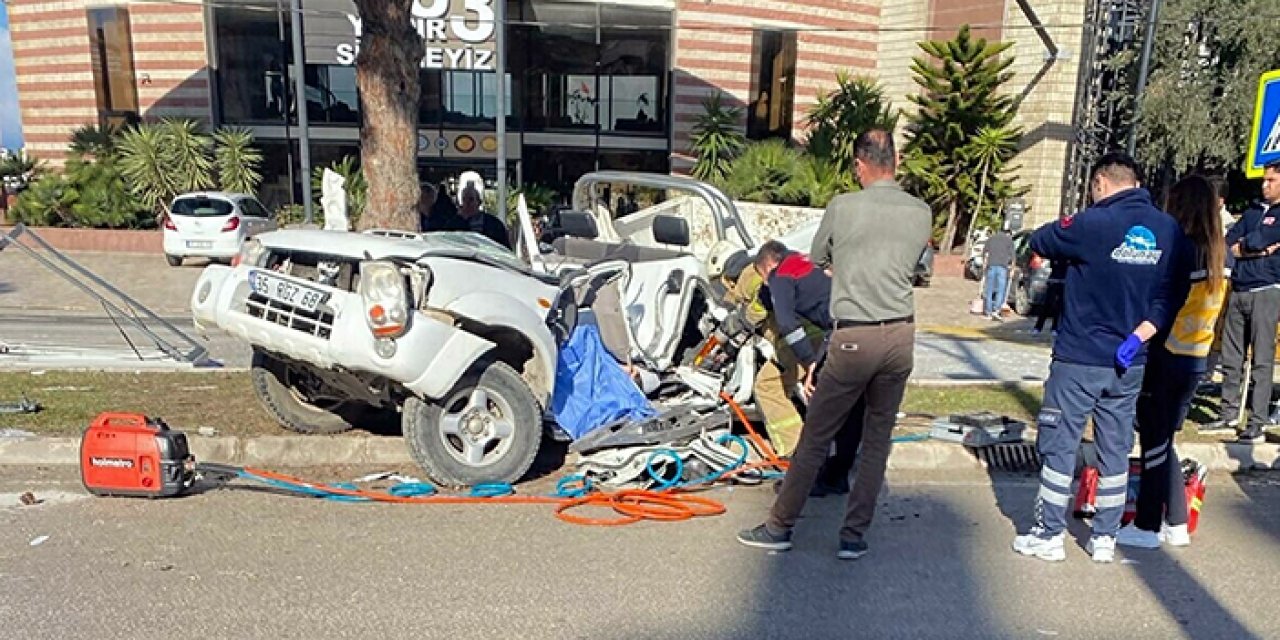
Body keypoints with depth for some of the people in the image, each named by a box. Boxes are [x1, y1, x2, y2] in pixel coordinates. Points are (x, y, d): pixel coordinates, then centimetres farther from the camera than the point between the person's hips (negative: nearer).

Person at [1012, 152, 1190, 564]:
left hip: (1079, 359, -5)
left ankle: (1049, 535, 14)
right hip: (1130, 363, 5)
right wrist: (1139, 335, -4)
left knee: (1059, 446, 6)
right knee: (1116, 450, 14)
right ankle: (1105, 539, 24)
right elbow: (1171, 297, 1)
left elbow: (1040, 241, -1)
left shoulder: (1093, 224, -16)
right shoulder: (1170, 231, 2)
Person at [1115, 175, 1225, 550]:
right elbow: (1199, 306, 12)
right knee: (1163, 442, 18)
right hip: (1196, 361, 7)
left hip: (1165, 357, -7)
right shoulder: (1220, 254, 9)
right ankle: (1177, 525, 23)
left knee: (1154, 443, 3)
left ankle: (1147, 528, 12)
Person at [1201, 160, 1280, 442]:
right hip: (1239, 290, 6)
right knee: (1231, 358, 8)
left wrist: (1243, 245, 3)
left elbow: (1257, 240, -14)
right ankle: (1229, 416, 17)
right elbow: (1229, 243, 7)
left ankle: (1257, 424, 0)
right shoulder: (1252, 212, 17)